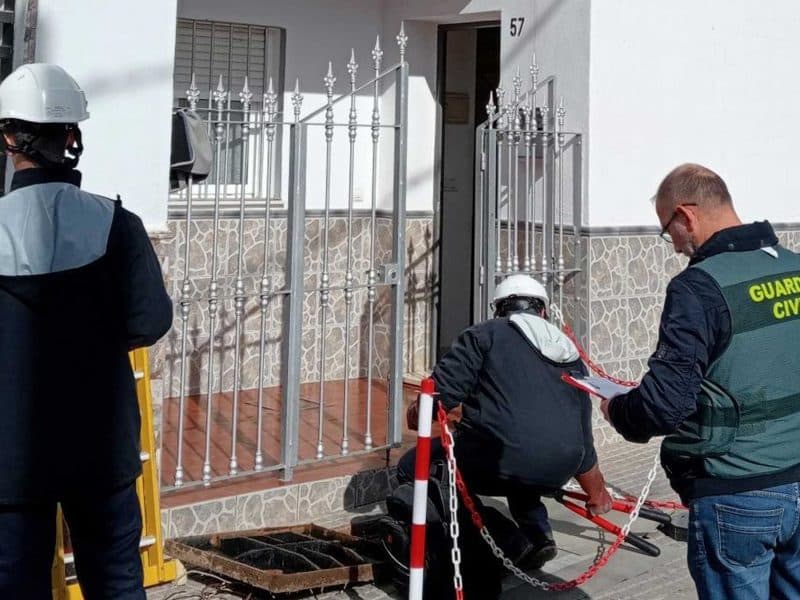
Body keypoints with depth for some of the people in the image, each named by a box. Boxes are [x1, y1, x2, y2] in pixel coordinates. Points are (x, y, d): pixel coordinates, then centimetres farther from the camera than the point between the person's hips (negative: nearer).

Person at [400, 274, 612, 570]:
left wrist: (416, 414, 21)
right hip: (558, 472, 6)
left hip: (499, 460, -5)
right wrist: (597, 493, 45)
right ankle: (538, 536, 17)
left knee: (412, 470, 12)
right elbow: (583, 430, 31)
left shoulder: (485, 333, 9)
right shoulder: (570, 354, 26)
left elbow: (444, 389, -3)